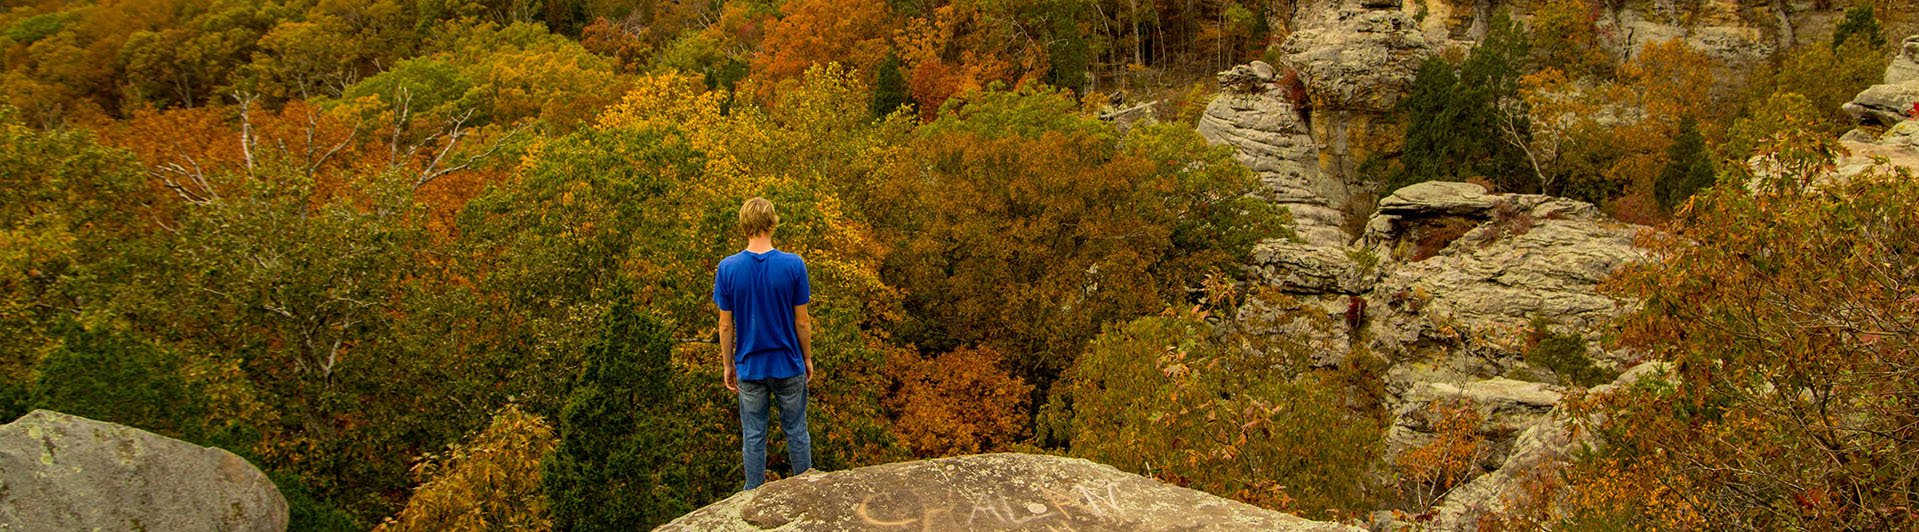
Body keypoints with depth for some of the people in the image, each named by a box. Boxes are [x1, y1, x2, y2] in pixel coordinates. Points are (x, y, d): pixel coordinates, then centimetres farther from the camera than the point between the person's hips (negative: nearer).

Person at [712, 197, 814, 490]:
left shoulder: (727, 268, -11)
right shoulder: (793, 265, -14)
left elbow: (726, 326, -5)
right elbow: (802, 322, -7)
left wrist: (729, 365, 8)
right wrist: (807, 358, 7)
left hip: (750, 368, 1)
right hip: (789, 365, 0)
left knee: (753, 436, 12)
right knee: (796, 431, 15)